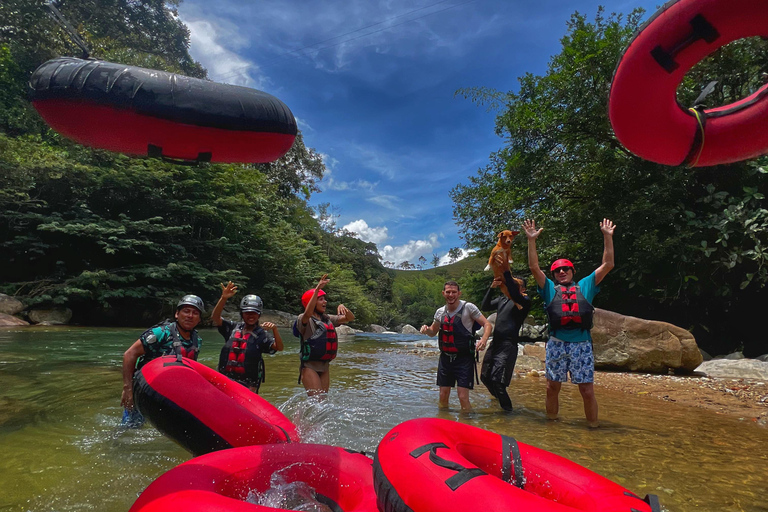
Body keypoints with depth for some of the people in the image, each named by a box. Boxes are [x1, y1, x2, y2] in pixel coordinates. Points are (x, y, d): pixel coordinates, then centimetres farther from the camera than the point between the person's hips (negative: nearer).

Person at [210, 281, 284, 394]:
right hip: (224, 379, 3)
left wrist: (274, 329, -32)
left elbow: (279, 348, -15)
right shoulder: (233, 328, 7)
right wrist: (223, 298, -23)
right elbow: (215, 318, -7)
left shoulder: (261, 335, -3)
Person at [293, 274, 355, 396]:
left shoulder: (328, 319, 11)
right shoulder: (304, 319, -9)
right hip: (310, 366, -7)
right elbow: (308, 313, -34)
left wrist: (342, 307, -10)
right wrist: (317, 289, -40)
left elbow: (350, 318, 12)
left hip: (325, 365, 7)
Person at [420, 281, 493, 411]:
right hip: (445, 357, 5)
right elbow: (433, 331, 20)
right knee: (443, 396, 11)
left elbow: (487, 324, -8)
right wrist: (426, 329, -4)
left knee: (463, 397, -9)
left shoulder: (468, 307, -9)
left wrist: (484, 339, -28)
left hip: (464, 358, -5)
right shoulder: (440, 312, 7)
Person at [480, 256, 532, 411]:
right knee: (486, 377, 15)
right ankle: (500, 399, 40)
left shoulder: (524, 301, -7)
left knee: (497, 380, -13)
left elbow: (515, 295, -29)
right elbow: (484, 307, 4)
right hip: (495, 343, 8)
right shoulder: (502, 299, 13)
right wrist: (491, 288, -8)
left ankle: (507, 409, 7)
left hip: (508, 345, -7)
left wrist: (506, 272, -33)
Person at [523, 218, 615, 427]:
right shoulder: (550, 289, 16)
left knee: (587, 390, -1)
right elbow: (534, 267, 6)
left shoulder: (585, 286, 19)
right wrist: (531, 240, 0)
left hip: (582, 344, 0)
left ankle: (593, 427, 13)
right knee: (552, 388, 6)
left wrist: (608, 237, 9)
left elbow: (608, 265, 15)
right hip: (557, 344, 0)